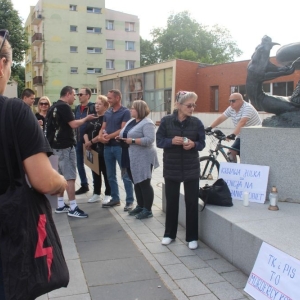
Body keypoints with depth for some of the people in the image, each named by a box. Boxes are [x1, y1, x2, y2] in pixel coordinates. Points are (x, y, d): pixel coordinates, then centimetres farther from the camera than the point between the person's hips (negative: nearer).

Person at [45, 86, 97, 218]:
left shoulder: (54, 107, 14)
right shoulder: (64, 107, -15)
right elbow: (74, 124, -21)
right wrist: (86, 118, -7)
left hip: (58, 145, 10)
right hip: (65, 146, -10)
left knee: (62, 175, 14)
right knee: (70, 176, -7)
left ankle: (61, 205, 20)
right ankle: (73, 208, -4)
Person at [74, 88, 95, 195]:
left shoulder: (92, 107, -10)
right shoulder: (77, 108, 12)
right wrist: (75, 137, 11)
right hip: (79, 140, 7)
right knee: (79, 164, 13)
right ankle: (84, 185, 26)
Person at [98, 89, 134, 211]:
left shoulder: (125, 112, -6)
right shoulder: (107, 112, 12)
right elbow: (103, 128, 11)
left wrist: (109, 136, -15)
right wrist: (101, 136, -10)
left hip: (120, 146, -7)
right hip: (107, 147, 7)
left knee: (126, 175, -2)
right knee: (111, 175, 12)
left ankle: (129, 201, 3)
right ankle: (115, 199, 23)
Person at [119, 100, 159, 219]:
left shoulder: (147, 123, -13)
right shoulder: (131, 121, 14)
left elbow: (149, 140, -24)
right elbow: (125, 134, 22)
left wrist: (132, 141, -22)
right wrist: (121, 138, 0)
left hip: (143, 159, -9)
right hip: (131, 159, 9)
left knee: (144, 184, -2)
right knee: (136, 183, 15)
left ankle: (148, 210, 6)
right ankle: (140, 206, 26)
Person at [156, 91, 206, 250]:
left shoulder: (197, 122, -4)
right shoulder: (166, 121, -5)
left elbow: (202, 143, 2)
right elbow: (159, 141, -3)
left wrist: (193, 144, -20)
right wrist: (172, 141, -22)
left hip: (191, 169, 0)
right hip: (171, 168, 0)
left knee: (192, 202, 4)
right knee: (171, 201, 11)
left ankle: (192, 237, 18)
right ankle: (169, 234, 27)